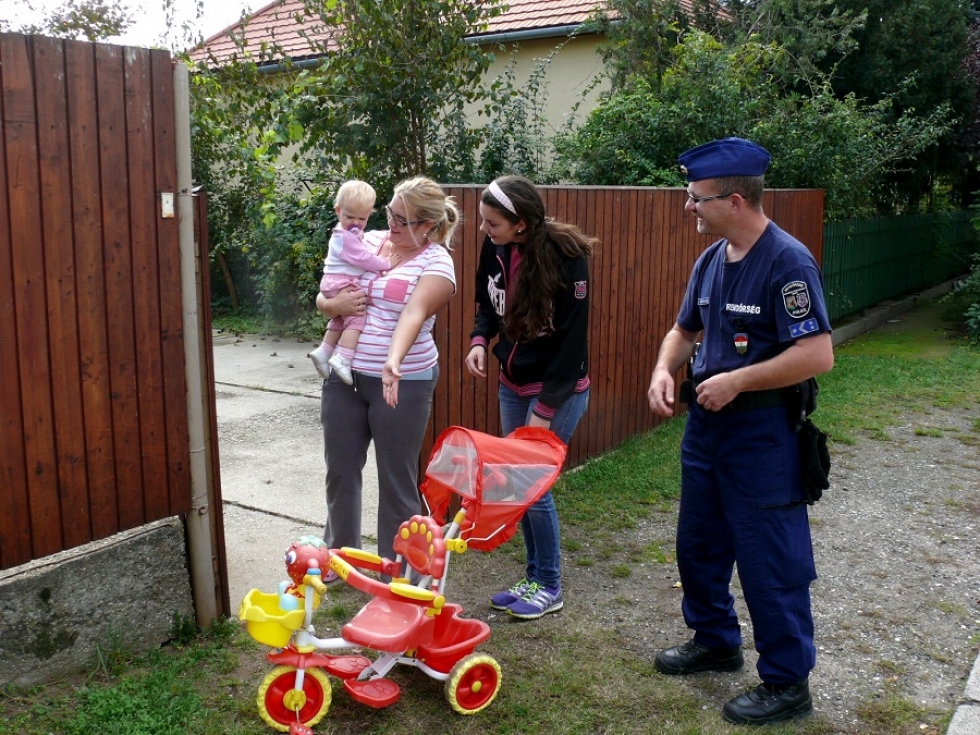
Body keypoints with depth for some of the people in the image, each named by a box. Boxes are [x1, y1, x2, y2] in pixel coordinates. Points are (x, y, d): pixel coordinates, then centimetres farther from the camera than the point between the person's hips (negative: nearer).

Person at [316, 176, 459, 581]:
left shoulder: (436, 263, -10)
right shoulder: (369, 240, 5)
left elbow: (414, 314, -27)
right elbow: (322, 297, 9)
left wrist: (394, 361, -44)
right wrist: (334, 304, -14)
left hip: (402, 384, -5)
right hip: (344, 377, 5)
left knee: (397, 479, 6)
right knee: (340, 469, 15)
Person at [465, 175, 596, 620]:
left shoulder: (566, 258, -24)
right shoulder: (495, 248, -6)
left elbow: (572, 340, -21)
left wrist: (545, 410, -21)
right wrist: (479, 339, -9)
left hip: (558, 390, -7)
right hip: (512, 384, 7)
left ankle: (549, 588, 14)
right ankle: (534, 577, 27)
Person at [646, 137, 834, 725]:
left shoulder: (787, 261, -19)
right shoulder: (711, 261, 6)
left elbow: (818, 355, -25)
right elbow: (685, 329, 19)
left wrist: (737, 381, -22)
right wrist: (665, 369, -1)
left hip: (762, 433, -9)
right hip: (706, 424, 9)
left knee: (770, 562, 2)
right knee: (698, 544, 20)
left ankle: (787, 684, 19)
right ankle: (715, 641, 41)